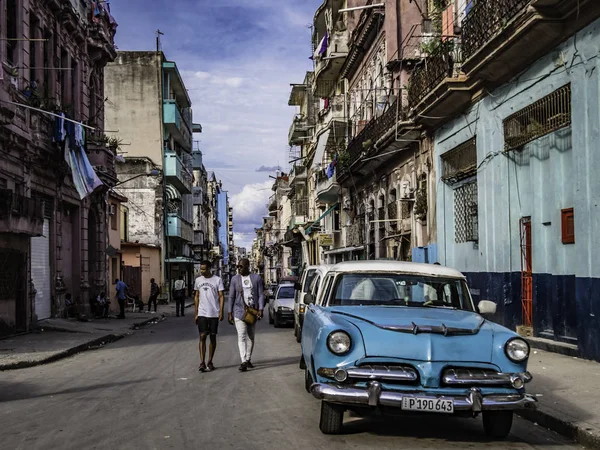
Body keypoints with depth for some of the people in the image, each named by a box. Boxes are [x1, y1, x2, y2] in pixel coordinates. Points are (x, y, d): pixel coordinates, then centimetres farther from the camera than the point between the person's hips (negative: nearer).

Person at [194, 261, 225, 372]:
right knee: (202, 337, -8)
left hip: (214, 314, -1)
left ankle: (210, 362, 16)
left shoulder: (217, 280, -2)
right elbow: (196, 297, 14)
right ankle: (202, 363, -10)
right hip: (202, 314, 1)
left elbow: (221, 296, -2)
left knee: (213, 337, 6)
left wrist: (221, 312, -11)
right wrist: (196, 313, 10)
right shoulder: (198, 280, 7)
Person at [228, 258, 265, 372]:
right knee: (241, 336, -12)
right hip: (239, 311, -1)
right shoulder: (235, 279, 4)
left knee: (251, 337, 11)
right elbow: (231, 297, 6)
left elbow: (261, 295, 2)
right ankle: (243, 362, -18)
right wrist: (229, 313, 1)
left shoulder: (257, 278, 3)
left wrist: (260, 309, -9)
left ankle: (248, 359, 23)